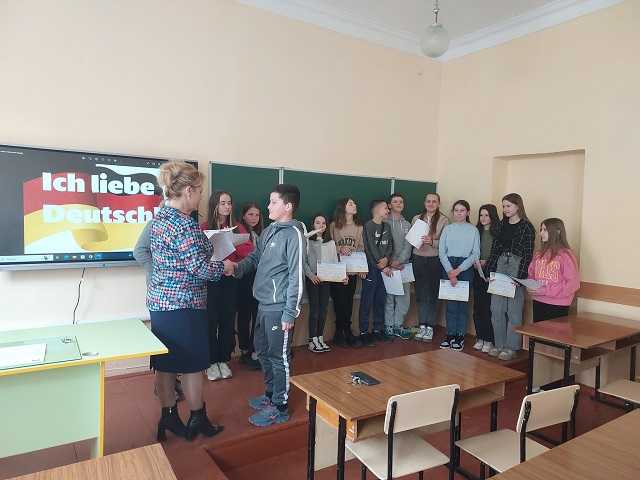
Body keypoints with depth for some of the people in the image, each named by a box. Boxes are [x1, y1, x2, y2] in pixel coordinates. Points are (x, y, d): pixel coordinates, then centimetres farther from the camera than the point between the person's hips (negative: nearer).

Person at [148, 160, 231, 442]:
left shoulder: (159, 218, 9)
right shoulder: (185, 225, -20)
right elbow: (200, 268, -21)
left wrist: (205, 247, 18)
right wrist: (224, 267, -3)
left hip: (160, 301, 9)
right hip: (184, 304, -9)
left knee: (165, 363, 15)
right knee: (192, 364, 7)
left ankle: (169, 419, 28)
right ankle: (197, 421, 23)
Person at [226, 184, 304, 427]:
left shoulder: (294, 234, -15)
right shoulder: (269, 230, 10)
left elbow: (296, 276, -17)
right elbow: (255, 257, 16)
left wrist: (290, 313, -18)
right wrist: (236, 267, -5)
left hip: (279, 307, -8)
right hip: (263, 304, 9)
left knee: (279, 357, 5)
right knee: (262, 351, 21)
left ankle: (280, 407, 21)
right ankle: (271, 394, 40)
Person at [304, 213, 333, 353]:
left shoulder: (330, 242, 11)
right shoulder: (307, 241, -2)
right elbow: (303, 261, -6)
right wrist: (311, 275, -16)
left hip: (326, 278, 4)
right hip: (312, 279, -4)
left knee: (323, 309, 7)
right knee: (314, 309, -3)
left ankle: (320, 338, 18)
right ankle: (312, 341, 6)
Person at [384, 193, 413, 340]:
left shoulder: (407, 224, 14)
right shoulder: (384, 222, 1)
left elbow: (408, 245, 5)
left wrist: (399, 261, -10)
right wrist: (390, 262, -13)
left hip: (403, 265, 4)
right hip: (388, 265, -4)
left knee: (404, 295, 5)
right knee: (388, 296, -1)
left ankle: (398, 325, 17)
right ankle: (388, 326, 10)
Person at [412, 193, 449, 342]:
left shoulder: (444, 220, -3)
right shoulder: (416, 219, 7)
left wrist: (432, 242, -20)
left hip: (435, 260, -3)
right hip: (419, 259, 3)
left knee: (432, 294, 3)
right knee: (420, 294, 6)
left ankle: (430, 327, 14)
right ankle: (422, 325, 17)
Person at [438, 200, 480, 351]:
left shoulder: (473, 230, 3)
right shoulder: (447, 229, 6)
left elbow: (475, 254, -1)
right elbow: (441, 251, 1)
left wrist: (459, 270, -9)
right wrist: (450, 271, -9)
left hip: (466, 268, -1)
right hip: (448, 267, 1)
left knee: (463, 301, 1)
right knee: (450, 301, 2)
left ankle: (460, 336, 10)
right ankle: (450, 334, 10)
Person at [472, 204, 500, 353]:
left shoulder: (498, 232, -3)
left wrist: (486, 263, -14)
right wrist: (476, 262, -5)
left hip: (491, 273, -4)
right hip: (478, 273, 4)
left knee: (488, 307, -2)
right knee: (477, 306, 7)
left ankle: (489, 339, 8)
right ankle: (480, 337, 17)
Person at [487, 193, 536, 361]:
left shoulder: (526, 227, -5)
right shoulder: (502, 225, 11)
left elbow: (528, 254, -7)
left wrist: (520, 277, -13)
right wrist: (490, 271, 5)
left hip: (517, 267, -5)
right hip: (500, 265, 5)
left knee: (513, 309, 1)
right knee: (496, 308, 6)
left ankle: (511, 347, 13)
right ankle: (499, 344, 19)